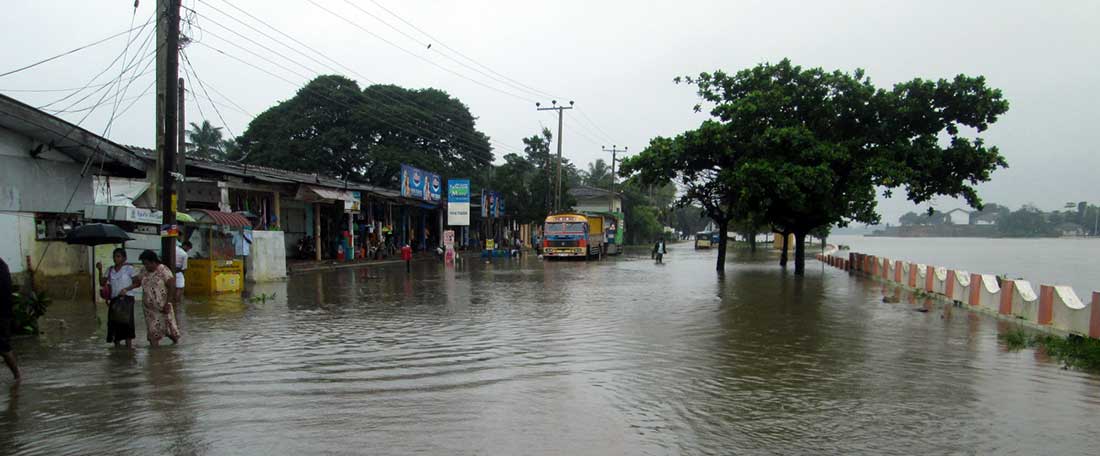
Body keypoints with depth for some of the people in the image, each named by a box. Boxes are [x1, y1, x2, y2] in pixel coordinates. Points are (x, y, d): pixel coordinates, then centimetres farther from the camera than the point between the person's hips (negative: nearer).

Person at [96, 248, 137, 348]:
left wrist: (126, 289, -15)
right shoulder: (110, 270, 14)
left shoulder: (129, 269, 0)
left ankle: (129, 347, -11)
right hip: (114, 300, 5)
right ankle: (116, 347, 10)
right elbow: (102, 283, 9)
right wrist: (100, 270, 0)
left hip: (126, 299, -5)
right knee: (114, 324, 2)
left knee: (125, 323, -11)